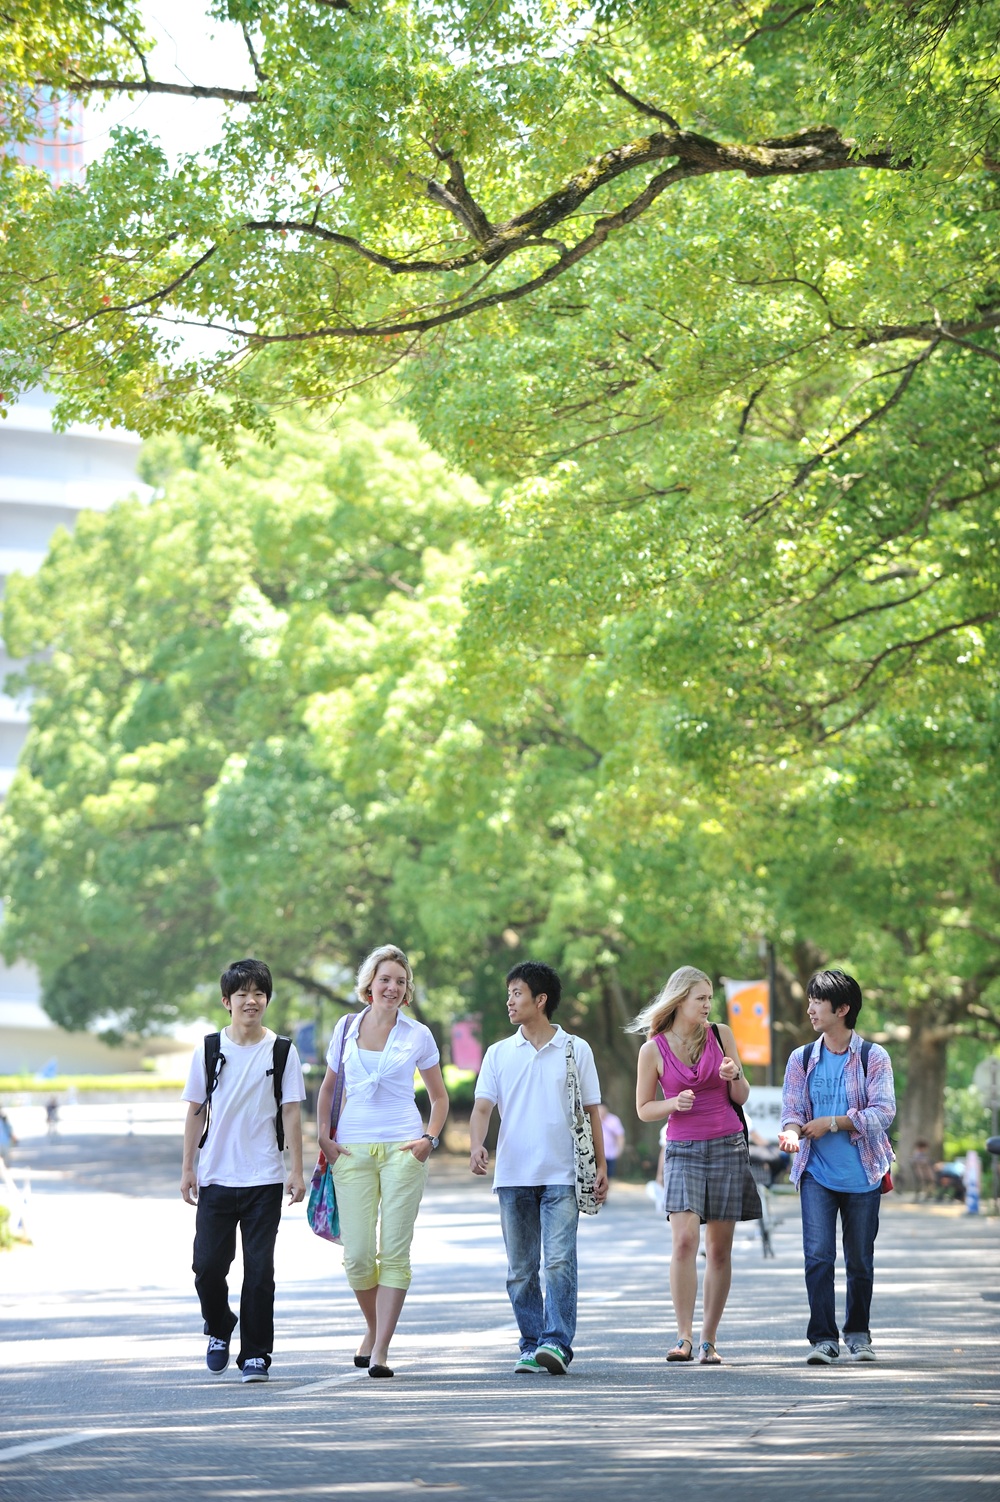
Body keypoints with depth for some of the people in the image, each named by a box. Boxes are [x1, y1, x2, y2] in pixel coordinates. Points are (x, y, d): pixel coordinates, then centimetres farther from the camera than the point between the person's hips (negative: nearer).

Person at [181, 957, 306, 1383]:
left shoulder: (281, 1052, 1)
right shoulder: (209, 1049, 5)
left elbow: (291, 1113, 1)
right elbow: (196, 1111, 8)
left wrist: (296, 1171, -4)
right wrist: (187, 1168, 5)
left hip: (264, 1179, -1)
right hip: (215, 1176, 1)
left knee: (259, 1268, -2)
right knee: (208, 1265, 0)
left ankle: (255, 1354, 6)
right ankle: (219, 1330, 27)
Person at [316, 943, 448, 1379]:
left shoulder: (417, 1035, 5)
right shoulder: (347, 1028, 10)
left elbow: (439, 1098, 14)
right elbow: (328, 1086, 20)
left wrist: (430, 1138, -2)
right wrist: (324, 1135, 8)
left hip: (402, 1149, -1)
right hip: (353, 1150, 1)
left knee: (394, 1252, -6)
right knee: (357, 1254, -3)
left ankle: (381, 1349, -3)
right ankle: (372, 1326, 24)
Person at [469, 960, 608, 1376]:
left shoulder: (576, 1050, 6)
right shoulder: (499, 1054, 10)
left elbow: (591, 1111, 9)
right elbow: (483, 1106, 1)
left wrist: (601, 1166, 4)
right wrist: (477, 1146, -19)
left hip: (561, 1176, -3)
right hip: (513, 1176, 3)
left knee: (559, 1261, -13)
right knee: (520, 1269, 6)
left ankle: (557, 1343, -17)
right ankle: (531, 1346, 14)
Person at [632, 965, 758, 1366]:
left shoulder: (721, 1035, 4)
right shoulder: (653, 1049, -1)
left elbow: (741, 1097, 10)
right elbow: (643, 1109, 6)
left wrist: (734, 1076, -12)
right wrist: (674, 1103, -13)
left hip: (727, 1147, 2)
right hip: (683, 1149, -2)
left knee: (719, 1248, 1)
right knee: (684, 1240, -18)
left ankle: (708, 1341, 7)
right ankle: (684, 1337, -16)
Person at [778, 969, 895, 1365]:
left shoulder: (874, 1057, -1)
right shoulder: (802, 1059, 7)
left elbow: (883, 1111, -11)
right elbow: (792, 1109, 3)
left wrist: (831, 1123, -15)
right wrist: (792, 1130, -20)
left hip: (862, 1175, -1)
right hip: (817, 1173, 1)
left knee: (860, 1260, 8)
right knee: (818, 1255, -12)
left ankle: (858, 1333, 24)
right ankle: (823, 1339, -10)